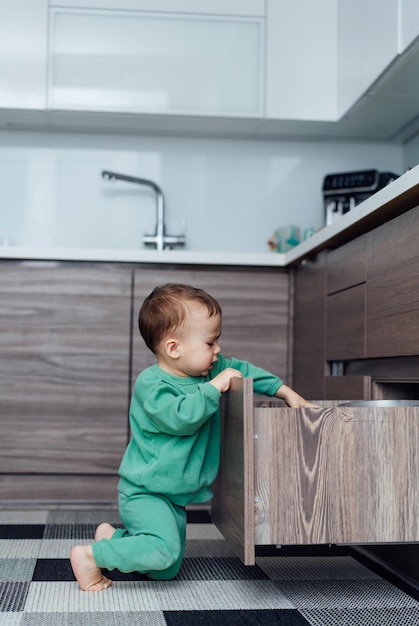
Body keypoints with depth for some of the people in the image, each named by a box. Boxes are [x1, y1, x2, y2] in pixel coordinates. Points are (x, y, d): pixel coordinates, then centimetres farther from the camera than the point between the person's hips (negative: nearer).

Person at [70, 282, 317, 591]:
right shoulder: (151, 385, -22)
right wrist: (214, 386, -28)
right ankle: (90, 555, -12)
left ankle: (113, 537, 30)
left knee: (166, 572, 14)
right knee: (164, 549, -30)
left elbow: (243, 370, 14)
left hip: (176, 497, 9)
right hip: (144, 493, -8)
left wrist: (286, 391, 11)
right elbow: (183, 416, -35)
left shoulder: (213, 369, 2)